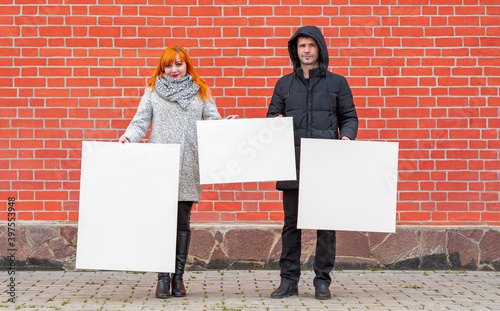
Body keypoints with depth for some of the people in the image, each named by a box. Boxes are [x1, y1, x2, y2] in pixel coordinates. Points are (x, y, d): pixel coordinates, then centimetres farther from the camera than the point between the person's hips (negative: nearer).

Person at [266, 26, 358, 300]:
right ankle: (289, 280, 11)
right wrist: (275, 122, -6)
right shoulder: (285, 83, 15)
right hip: (292, 162, 1)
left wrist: (347, 136, -8)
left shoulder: (337, 82, 11)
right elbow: (272, 115, 17)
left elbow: (349, 117, 12)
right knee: (291, 222, 4)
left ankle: (322, 281, 9)